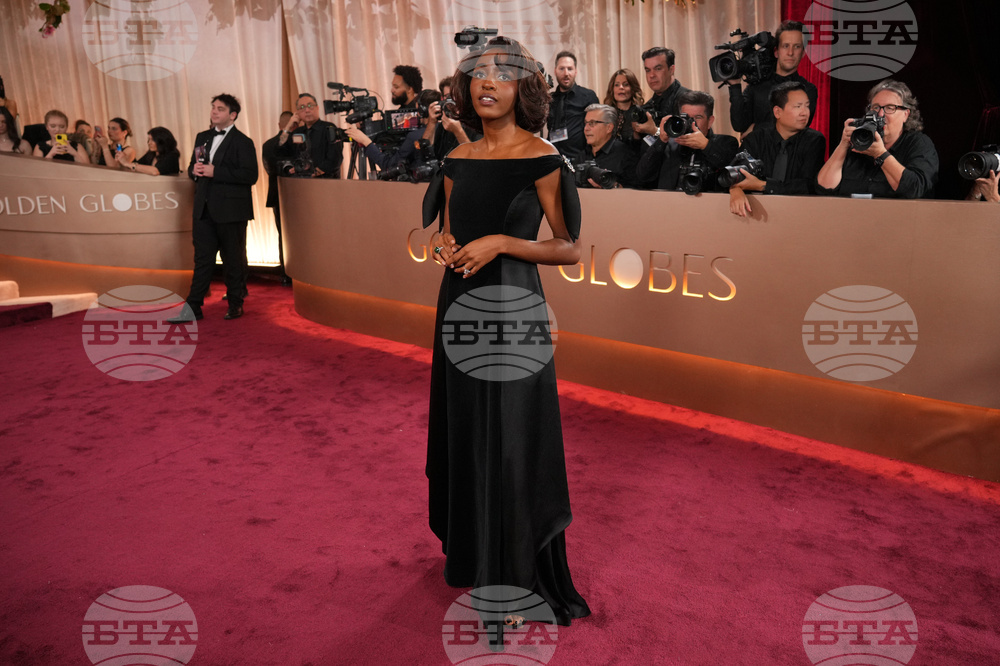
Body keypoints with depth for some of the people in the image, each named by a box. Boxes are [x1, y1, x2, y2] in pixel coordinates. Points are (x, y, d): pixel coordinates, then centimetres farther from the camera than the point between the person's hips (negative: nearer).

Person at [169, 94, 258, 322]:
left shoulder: (242, 142, -6)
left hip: (230, 210, -6)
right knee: (202, 258, 7)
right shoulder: (202, 137, 16)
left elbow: (250, 175, -17)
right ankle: (193, 307, 9)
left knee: (233, 259, 5)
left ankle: (235, 303, 18)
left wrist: (215, 171, -19)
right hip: (204, 209, 6)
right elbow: (192, 168, 23)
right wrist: (194, 170, -2)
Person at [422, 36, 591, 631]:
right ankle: (468, 554, 35)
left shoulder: (541, 158, -8)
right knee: (462, 431, 15)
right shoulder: (459, 159, 9)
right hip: (459, 304, 6)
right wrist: (442, 242, -2)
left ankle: (526, 578, 18)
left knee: (512, 442, 0)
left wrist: (500, 243, -18)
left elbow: (571, 249, -8)